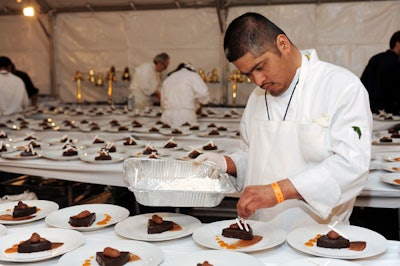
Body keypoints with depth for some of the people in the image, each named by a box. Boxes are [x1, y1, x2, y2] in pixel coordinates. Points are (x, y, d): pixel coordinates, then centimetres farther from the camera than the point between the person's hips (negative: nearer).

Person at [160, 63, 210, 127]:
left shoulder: (168, 79, 23)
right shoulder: (193, 75, 8)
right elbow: (203, 93, -5)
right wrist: (199, 108, 11)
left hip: (167, 116, 5)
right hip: (185, 115, -4)